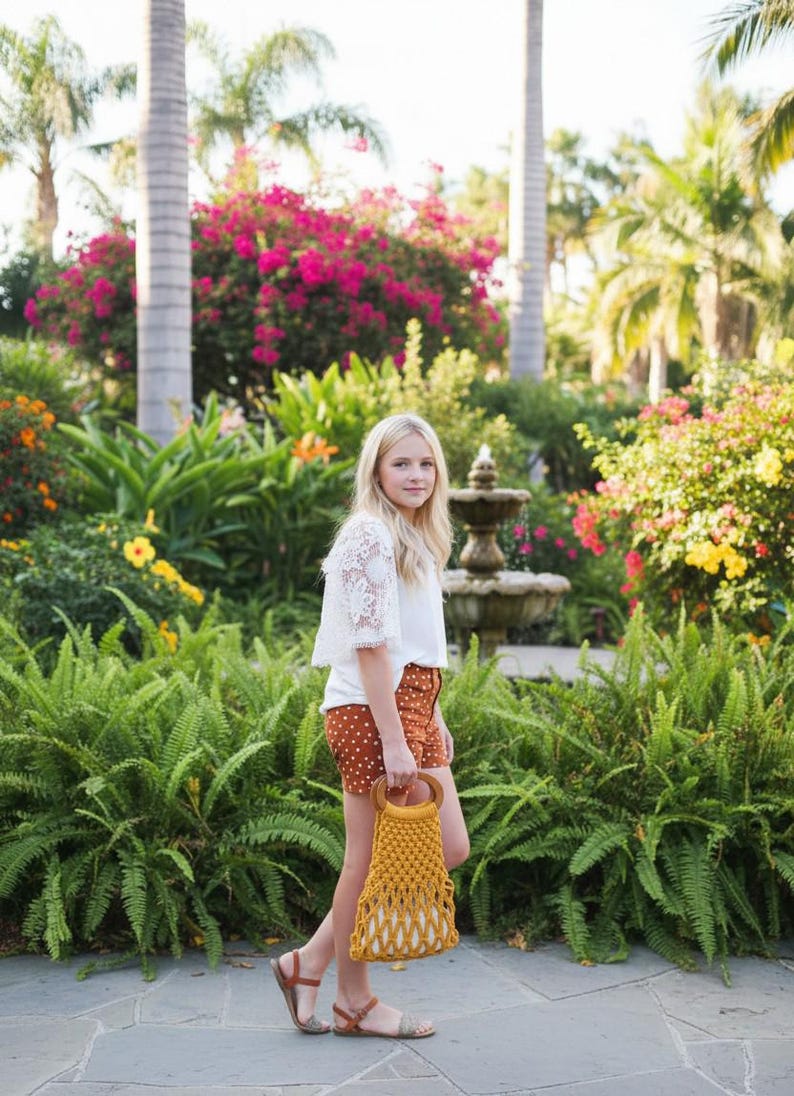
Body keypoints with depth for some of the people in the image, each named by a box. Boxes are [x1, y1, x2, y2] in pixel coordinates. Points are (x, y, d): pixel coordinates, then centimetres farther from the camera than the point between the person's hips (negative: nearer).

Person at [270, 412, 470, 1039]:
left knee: (450, 848, 11)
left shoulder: (417, 537, 16)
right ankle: (354, 1002, 19)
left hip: (412, 705, 10)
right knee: (371, 859, 1)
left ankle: (309, 962, 17)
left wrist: (434, 718, 19)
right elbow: (370, 647, -19)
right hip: (370, 710, -10)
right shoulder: (370, 535, -13)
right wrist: (394, 744, -21)